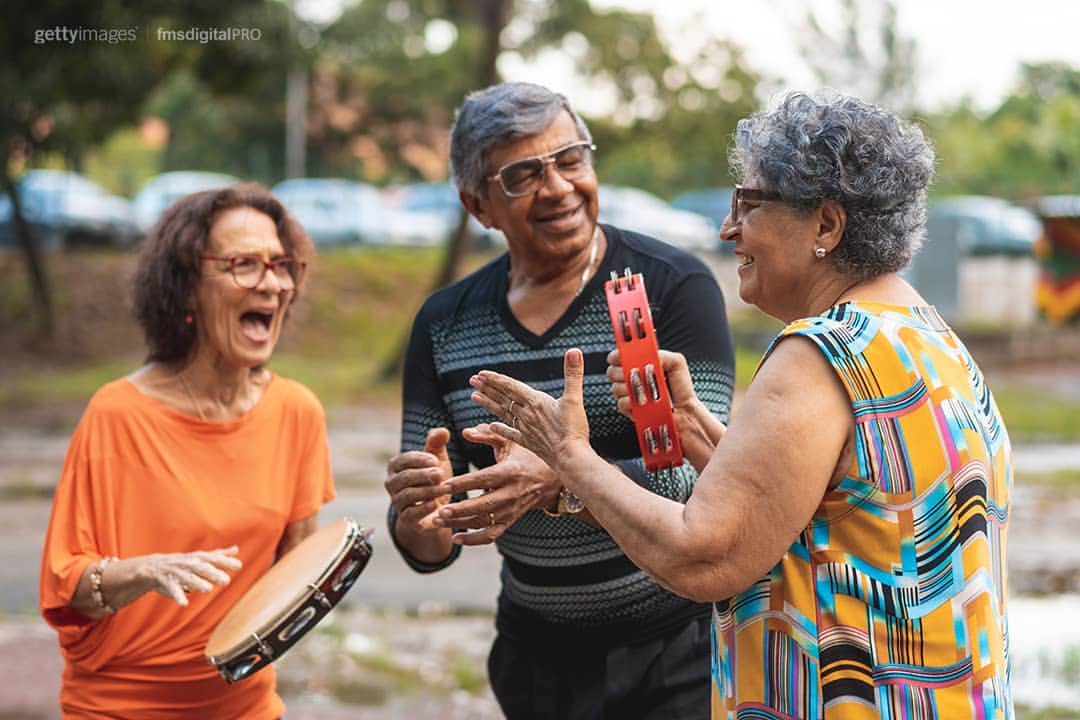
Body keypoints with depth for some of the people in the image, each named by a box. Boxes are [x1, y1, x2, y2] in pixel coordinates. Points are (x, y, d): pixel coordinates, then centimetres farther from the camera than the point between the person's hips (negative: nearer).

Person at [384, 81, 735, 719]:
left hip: (678, 654, -4)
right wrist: (419, 521, -22)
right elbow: (431, 549, 1)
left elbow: (698, 481, -22)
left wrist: (562, 483, -37)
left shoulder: (675, 285, -12)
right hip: (537, 660, 4)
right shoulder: (445, 324, 0)